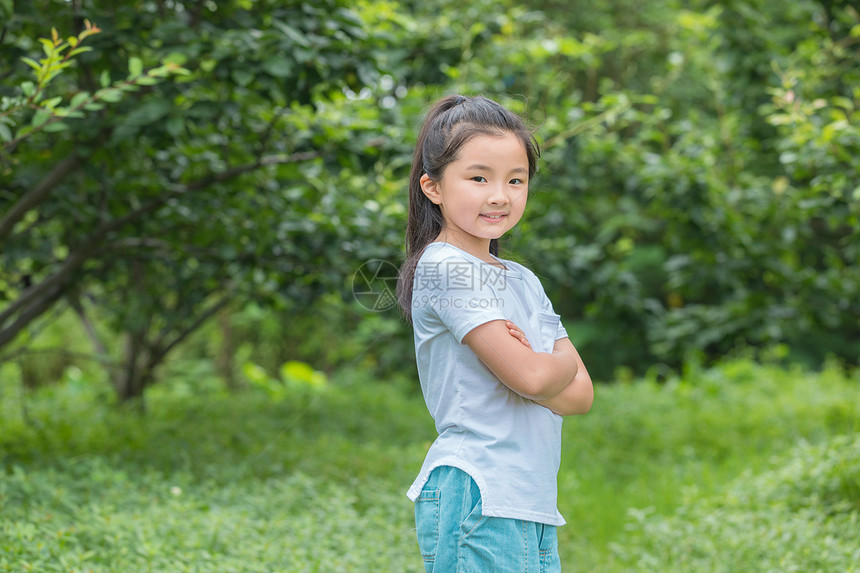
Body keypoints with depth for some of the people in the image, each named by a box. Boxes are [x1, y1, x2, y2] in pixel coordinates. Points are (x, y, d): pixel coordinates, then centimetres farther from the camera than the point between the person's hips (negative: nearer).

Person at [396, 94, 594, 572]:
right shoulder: (443, 267, -9)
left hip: (533, 508, 8)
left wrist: (531, 365, -10)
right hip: (477, 500, -8)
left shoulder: (524, 281, 17)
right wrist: (564, 362, 5)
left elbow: (582, 395, 10)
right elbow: (529, 377, -17)